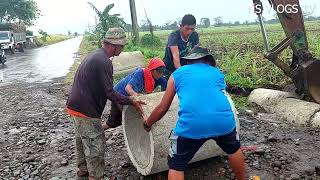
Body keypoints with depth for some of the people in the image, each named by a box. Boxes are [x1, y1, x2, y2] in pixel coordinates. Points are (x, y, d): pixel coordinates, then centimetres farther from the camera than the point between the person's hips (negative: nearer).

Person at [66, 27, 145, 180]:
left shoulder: (94, 55, 11)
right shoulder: (104, 61, -21)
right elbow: (109, 93, -23)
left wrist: (116, 100, 18)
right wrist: (131, 101, -15)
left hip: (75, 106, 11)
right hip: (86, 110, -10)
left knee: (82, 140, 24)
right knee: (96, 144, 2)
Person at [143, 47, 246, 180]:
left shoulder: (177, 74, 21)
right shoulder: (218, 73, 27)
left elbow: (162, 108, 22)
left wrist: (147, 123, 39)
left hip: (191, 125, -2)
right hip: (224, 120, 3)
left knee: (176, 166, 16)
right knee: (234, 149, 34)